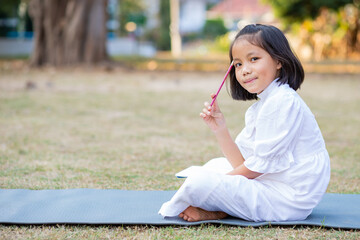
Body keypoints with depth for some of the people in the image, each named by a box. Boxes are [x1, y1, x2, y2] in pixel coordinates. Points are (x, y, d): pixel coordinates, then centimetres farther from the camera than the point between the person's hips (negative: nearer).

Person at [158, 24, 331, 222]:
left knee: (199, 183, -24)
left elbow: (261, 163, -16)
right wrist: (220, 129, -3)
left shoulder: (283, 102, -15)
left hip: (287, 198, -10)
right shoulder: (258, 108, 15)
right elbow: (244, 164, 9)